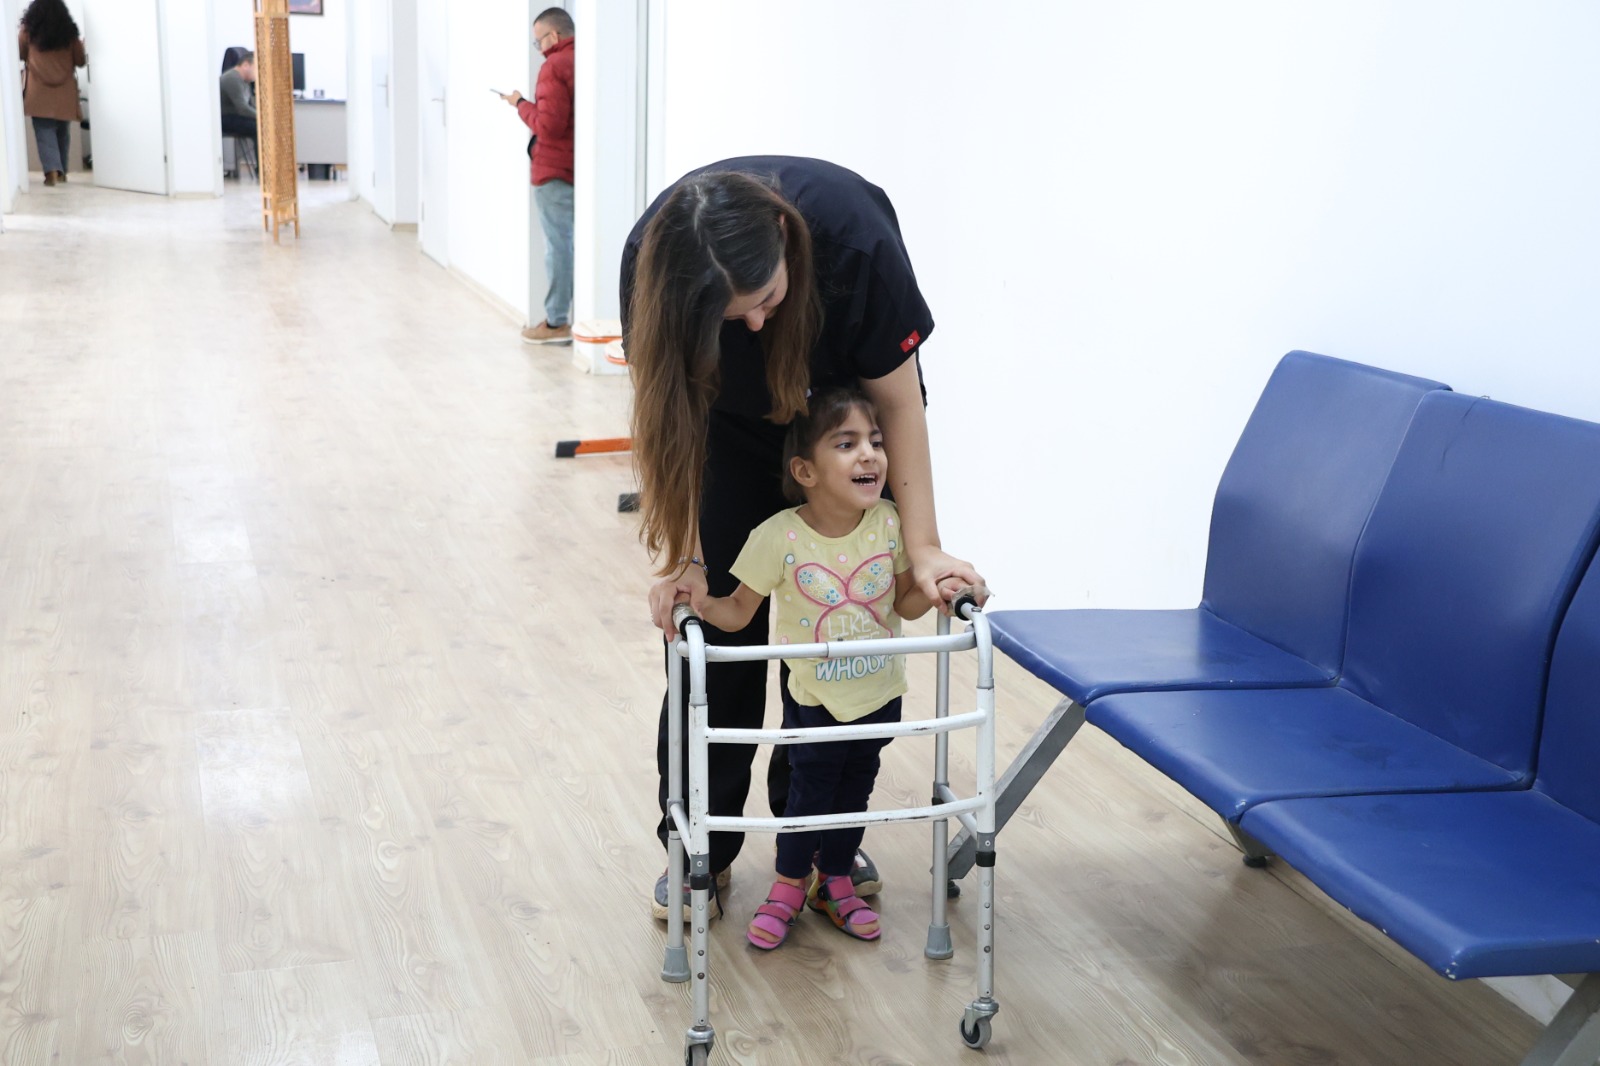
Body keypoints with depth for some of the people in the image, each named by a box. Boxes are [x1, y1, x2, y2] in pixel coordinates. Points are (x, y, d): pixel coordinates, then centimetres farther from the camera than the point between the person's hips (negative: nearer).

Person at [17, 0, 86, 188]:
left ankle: (52, 170, -17)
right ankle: (61, 171, 18)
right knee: (62, 132, 13)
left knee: (44, 131, -1)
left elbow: (19, 54, 9)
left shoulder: (28, 30, -1)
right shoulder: (69, 31, 2)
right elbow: (81, 60, 8)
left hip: (39, 91, -2)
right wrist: (81, 47, 28)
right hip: (64, 92, 2)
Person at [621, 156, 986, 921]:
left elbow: (896, 400, -25)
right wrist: (683, 557, -24)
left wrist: (922, 548, -24)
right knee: (712, 615, -3)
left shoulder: (855, 234, -38)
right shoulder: (653, 263, -34)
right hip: (729, 422, 1)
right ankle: (700, 845, 9)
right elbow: (665, 420, -20)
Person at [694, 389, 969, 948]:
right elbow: (739, 611, -13)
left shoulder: (887, 523, -12)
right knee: (810, 792, 7)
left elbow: (905, 603, -1)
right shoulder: (779, 537, -22)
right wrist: (700, 603, -32)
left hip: (879, 694, 3)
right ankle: (789, 886, 33)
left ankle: (835, 882, 40)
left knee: (855, 790, 18)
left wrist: (935, 591, -20)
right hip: (814, 698, -3)